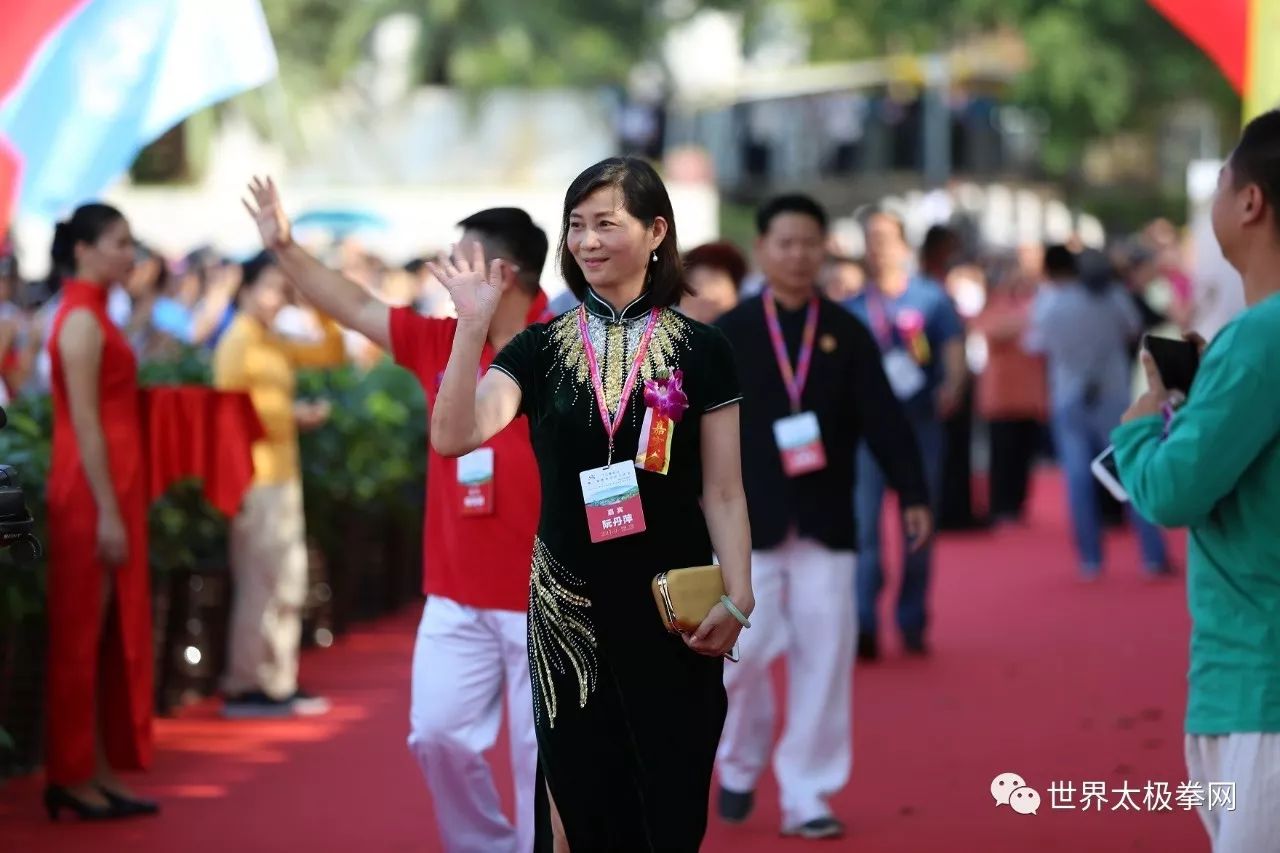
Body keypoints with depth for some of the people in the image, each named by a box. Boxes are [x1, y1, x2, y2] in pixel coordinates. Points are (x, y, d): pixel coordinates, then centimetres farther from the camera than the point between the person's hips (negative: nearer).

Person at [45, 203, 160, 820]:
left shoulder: (93, 316, 16)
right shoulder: (81, 320, -13)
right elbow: (84, 424, -18)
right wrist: (107, 512, -20)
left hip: (114, 489, 9)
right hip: (91, 492, -9)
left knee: (113, 634, 10)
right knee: (82, 634, -3)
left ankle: (100, 770, 14)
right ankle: (72, 776, 2)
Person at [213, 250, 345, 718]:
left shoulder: (273, 343, 16)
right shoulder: (237, 343, -10)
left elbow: (330, 354, 22)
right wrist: (292, 416, -15)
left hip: (283, 474, 10)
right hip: (255, 477, -10)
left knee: (288, 583, 11)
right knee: (258, 584, -8)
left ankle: (278, 683, 16)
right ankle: (244, 687, -5)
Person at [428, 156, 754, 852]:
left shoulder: (700, 350, 0)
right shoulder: (541, 348, 3)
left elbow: (722, 493, 0)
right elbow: (454, 436, -12)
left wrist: (737, 598, -12)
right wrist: (472, 327, -21)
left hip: (671, 608, -1)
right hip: (568, 607, 1)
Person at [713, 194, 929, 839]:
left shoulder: (847, 334, 6)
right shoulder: (728, 333, 2)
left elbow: (883, 420, 0)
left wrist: (912, 493, -8)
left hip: (826, 521, 2)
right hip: (749, 520, -2)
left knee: (824, 659, 0)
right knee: (742, 651, -5)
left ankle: (806, 797, 9)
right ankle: (740, 766, 21)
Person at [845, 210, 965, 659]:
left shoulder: (932, 298, 4)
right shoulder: (852, 307, 9)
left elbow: (954, 351, -4)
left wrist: (952, 385, -24)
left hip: (920, 424, 0)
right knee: (862, 522, -12)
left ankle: (912, 623, 16)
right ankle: (863, 624, -15)